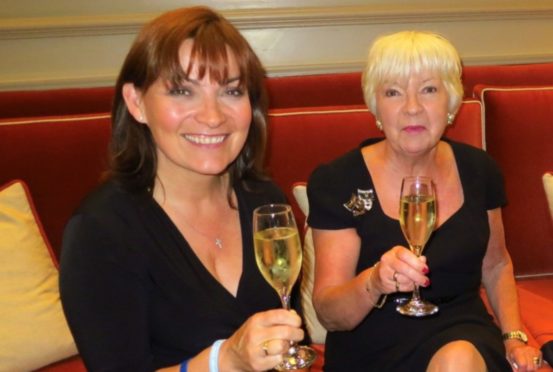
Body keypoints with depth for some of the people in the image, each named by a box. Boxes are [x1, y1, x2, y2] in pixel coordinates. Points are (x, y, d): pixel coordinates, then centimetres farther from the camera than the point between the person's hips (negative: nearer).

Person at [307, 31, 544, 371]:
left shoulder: (478, 170, 3)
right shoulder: (336, 183, -10)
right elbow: (328, 314, -13)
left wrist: (514, 336, 4)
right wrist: (373, 283, -33)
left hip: (463, 334, 4)